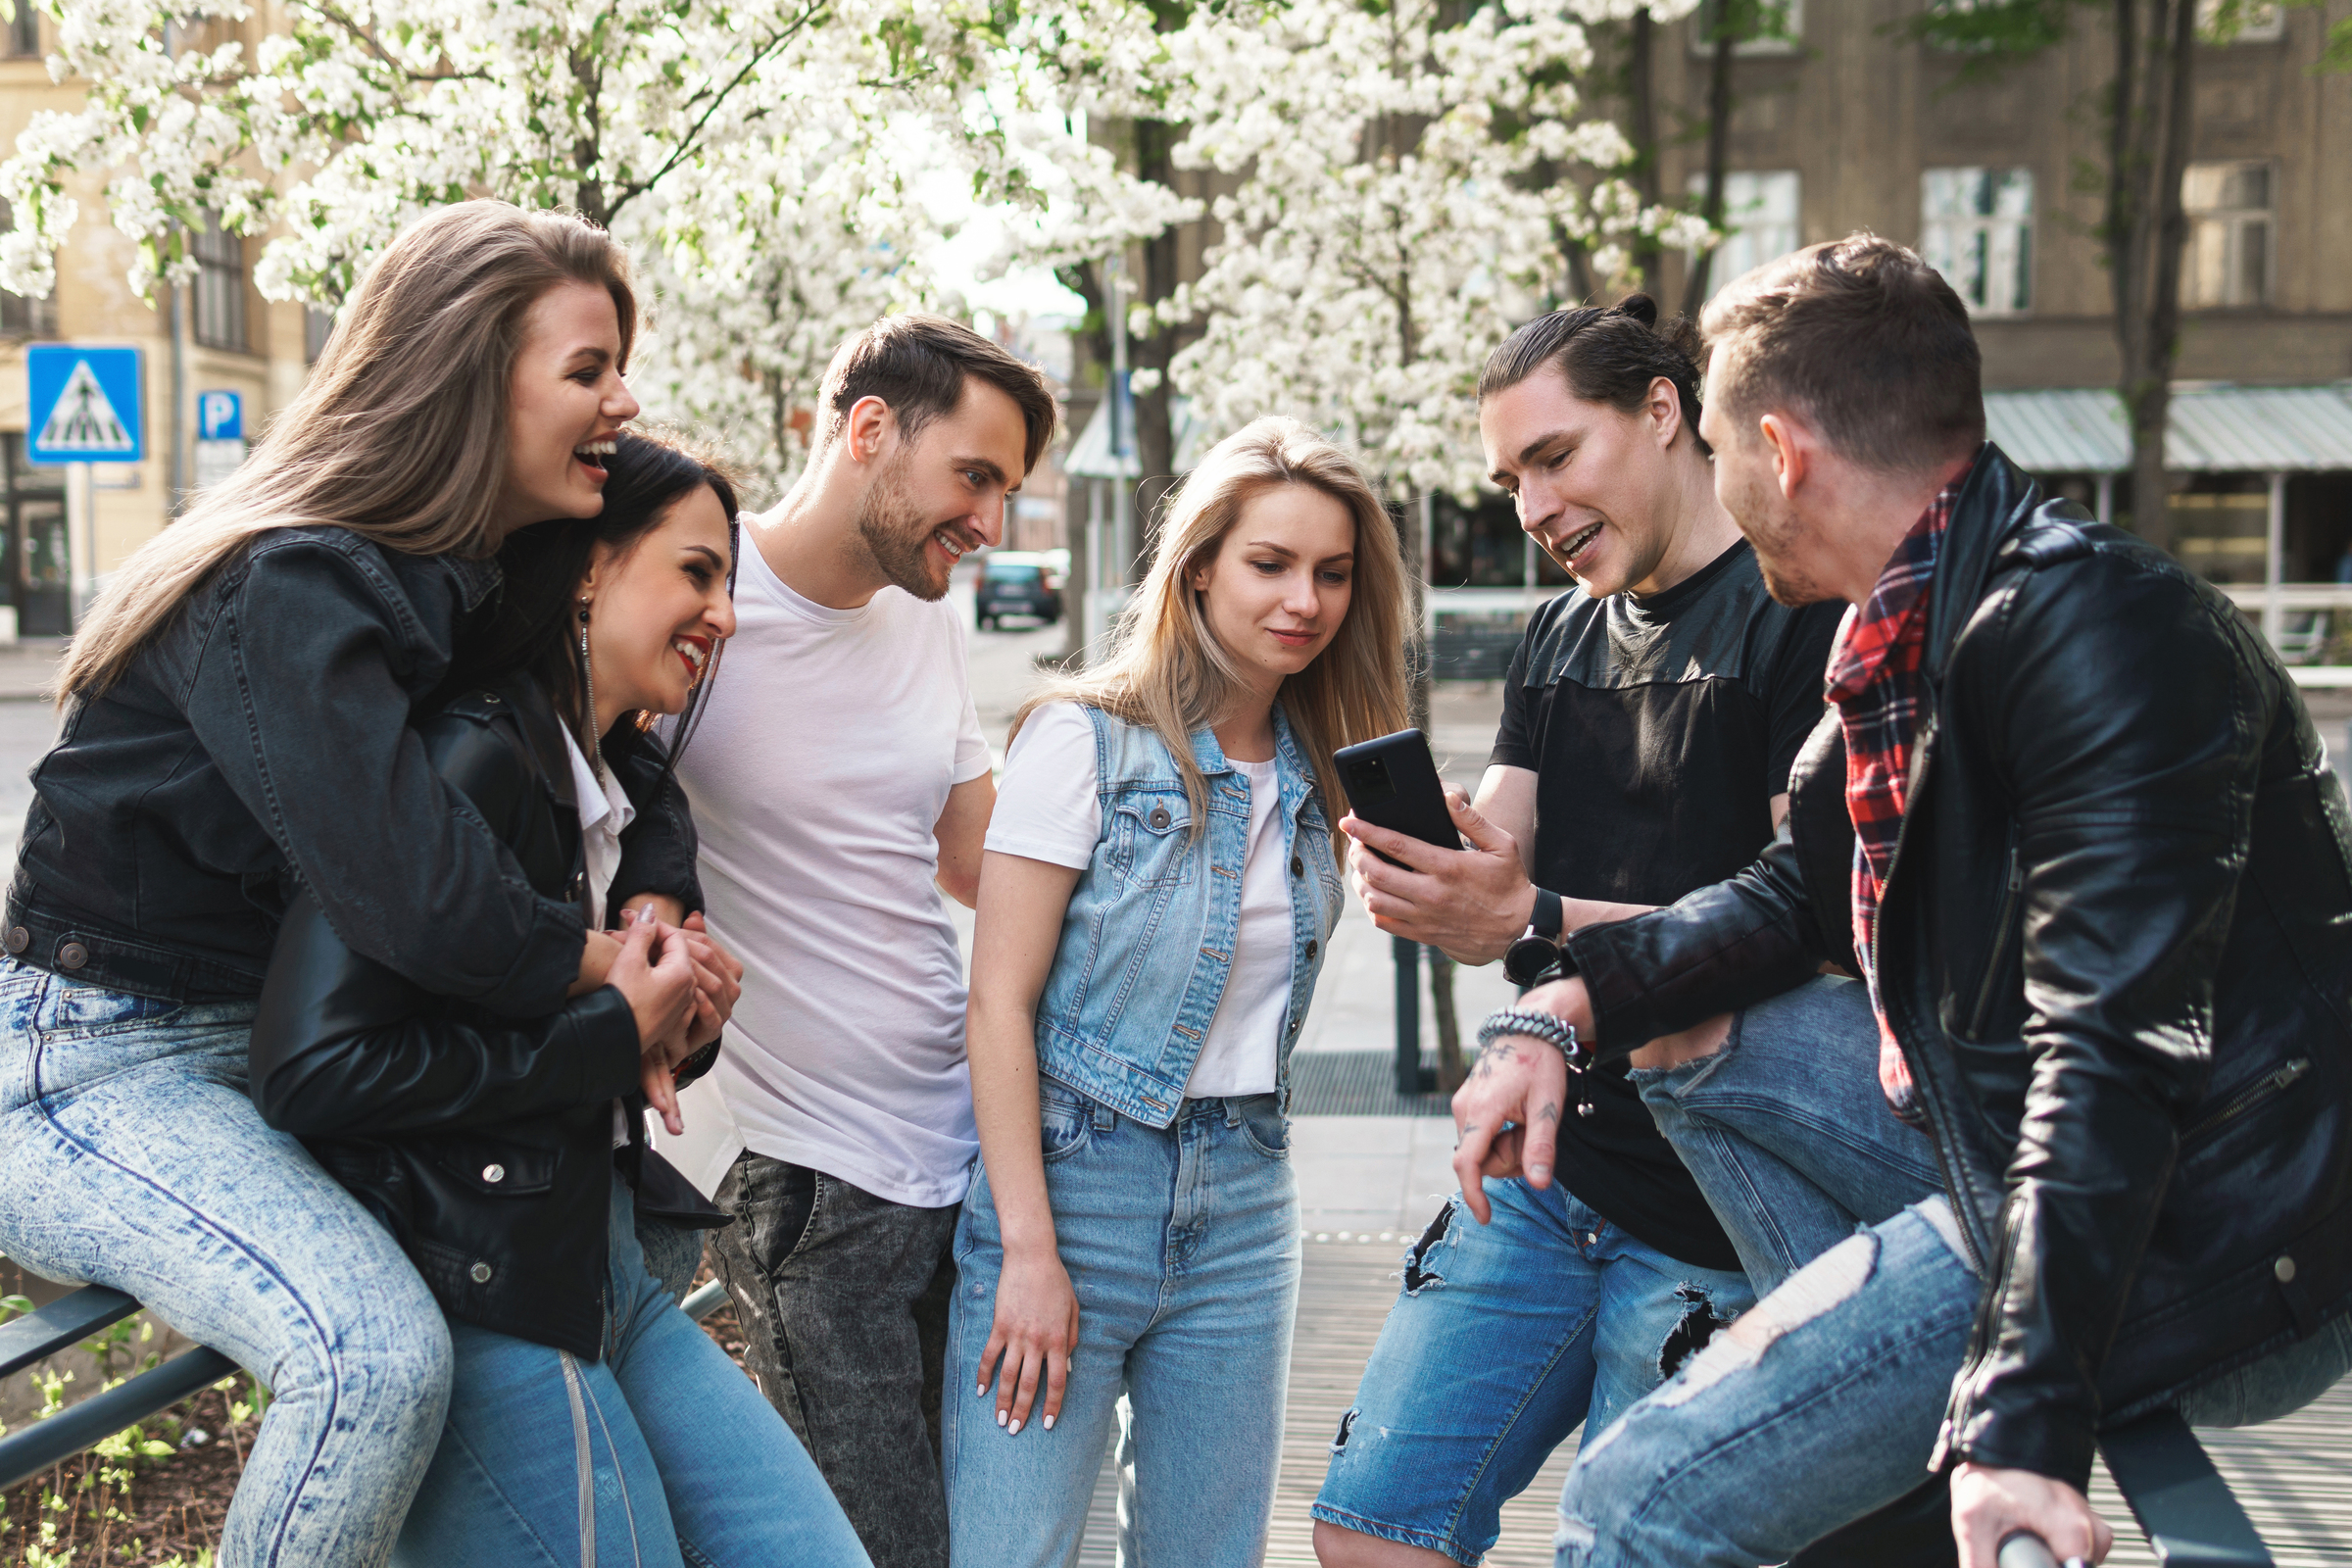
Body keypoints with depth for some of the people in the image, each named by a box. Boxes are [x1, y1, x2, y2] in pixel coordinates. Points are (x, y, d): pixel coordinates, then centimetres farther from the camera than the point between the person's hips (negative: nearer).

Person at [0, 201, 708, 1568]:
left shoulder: (486, 586, 4)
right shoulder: (284, 596, -24)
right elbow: (422, 900, -34)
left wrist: (657, 903, -9)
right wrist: (614, 963, -16)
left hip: (276, 1049, 9)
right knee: (380, 1356, -31)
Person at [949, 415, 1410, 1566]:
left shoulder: (1312, 774, 10)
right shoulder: (1085, 738, -8)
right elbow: (1000, 1002, -11)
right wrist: (1029, 1249, -15)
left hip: (1241, 1211, 6)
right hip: (1076, 1182, -5)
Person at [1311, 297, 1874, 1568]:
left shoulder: (1809, 614, -10)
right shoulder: (1562, 638, 14)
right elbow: (1494, 894, 9)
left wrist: (1536, 923, -26)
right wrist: (1424, 871, -15)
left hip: (1712, 1224, -7)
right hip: (1542, 1172, 7)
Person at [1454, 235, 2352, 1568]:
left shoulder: (2090, 626, -22)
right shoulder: (1919, 632, 10)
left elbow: (2117, 1048, -29)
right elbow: (1804, 893, 23)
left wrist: (2025, 1431, -32)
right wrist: (1577, 1004, 7)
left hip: (2204, 1249, -10)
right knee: (1685, 1042, 20)